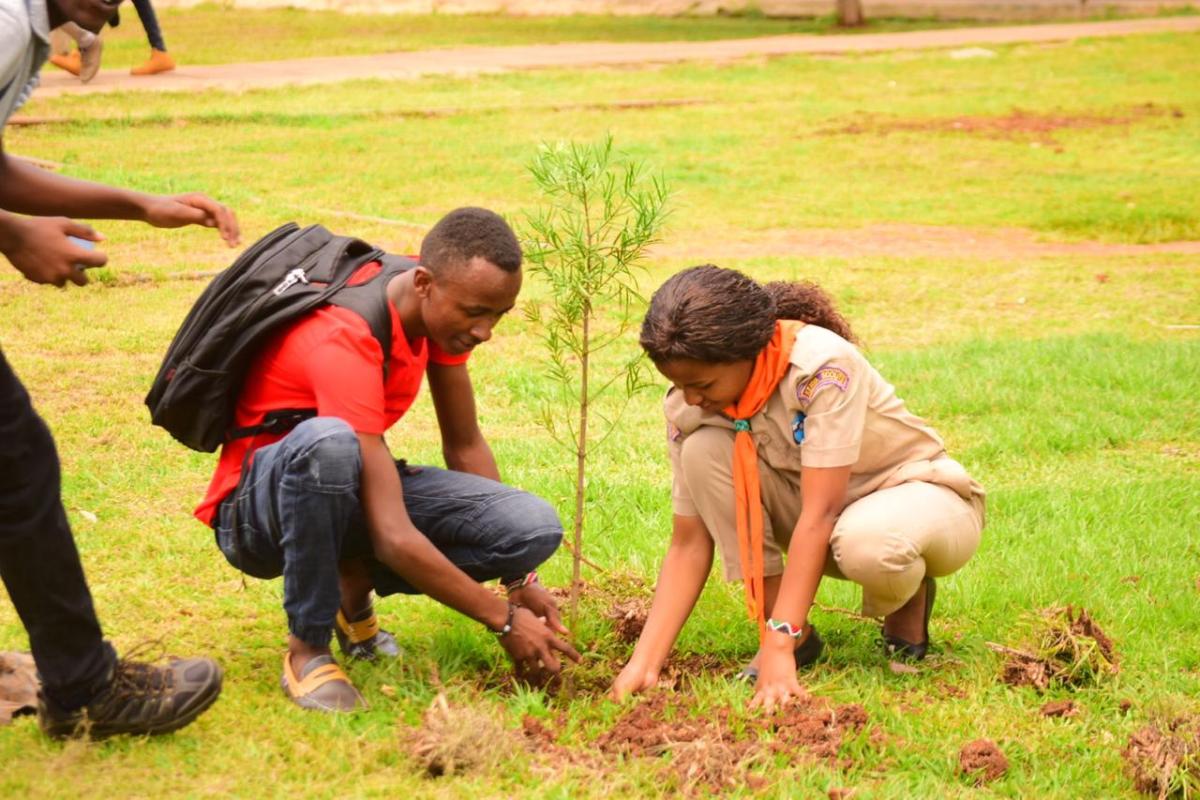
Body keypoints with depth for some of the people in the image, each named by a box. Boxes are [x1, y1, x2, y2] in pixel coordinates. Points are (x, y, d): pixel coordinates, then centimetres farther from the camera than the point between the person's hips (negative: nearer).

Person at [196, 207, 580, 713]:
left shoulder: (444, 306, -8)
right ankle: (307, 648, -22)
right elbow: (394, 538, -34)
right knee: (326, 441, -44)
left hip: (345, 489, 7)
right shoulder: (346, 342, -32)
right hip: (256, 509, -7)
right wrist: (505, 620, -27)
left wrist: (520, 582, 2)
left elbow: (465, 446, 5)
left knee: (537, 528, -15)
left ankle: (353, 585, 4)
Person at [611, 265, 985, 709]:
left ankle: (909, 604, -2)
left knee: (867, 543, -42)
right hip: (822, 506, 5)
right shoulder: (688, 407, -14)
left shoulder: (824, 366, -31)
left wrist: (778, 647, -38)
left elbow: (819, 513, -34)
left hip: (925, 497, -5)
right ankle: (796, 633, -11)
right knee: (703, 451, -21)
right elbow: (689, 545, -13)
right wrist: (644, 663, -24)